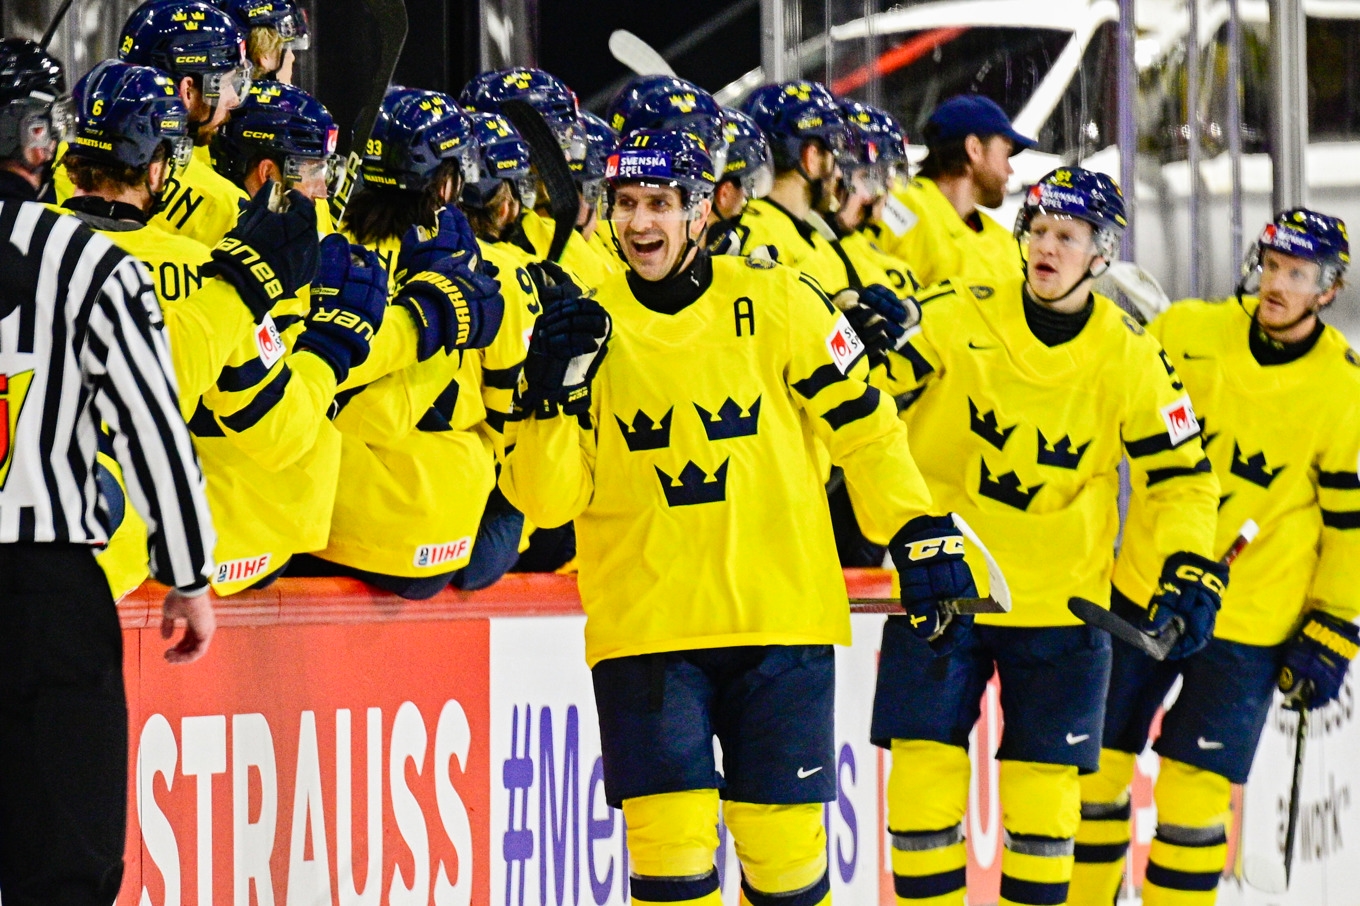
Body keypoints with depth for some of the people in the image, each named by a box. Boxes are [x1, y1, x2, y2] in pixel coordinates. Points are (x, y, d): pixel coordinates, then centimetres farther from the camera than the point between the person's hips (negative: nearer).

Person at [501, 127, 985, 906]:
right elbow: (546, 498, -1)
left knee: (785, 843, 3)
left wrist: (922, 535, 3)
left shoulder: (775, 302, 0)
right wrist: (557, 393, -16)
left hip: (782, 617, 0)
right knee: (671, 843, -9)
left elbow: (862, 426, 7)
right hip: (645, 629, 0)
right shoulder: (591, 323, 2)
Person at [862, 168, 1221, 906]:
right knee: (925, 770, -5)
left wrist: (1188, 570, -7)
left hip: (1062, 603, 1)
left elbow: (1178, 476, 6)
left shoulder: (1131, 359, -1)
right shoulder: (955, 318, -6)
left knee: (1045, 790, 1)